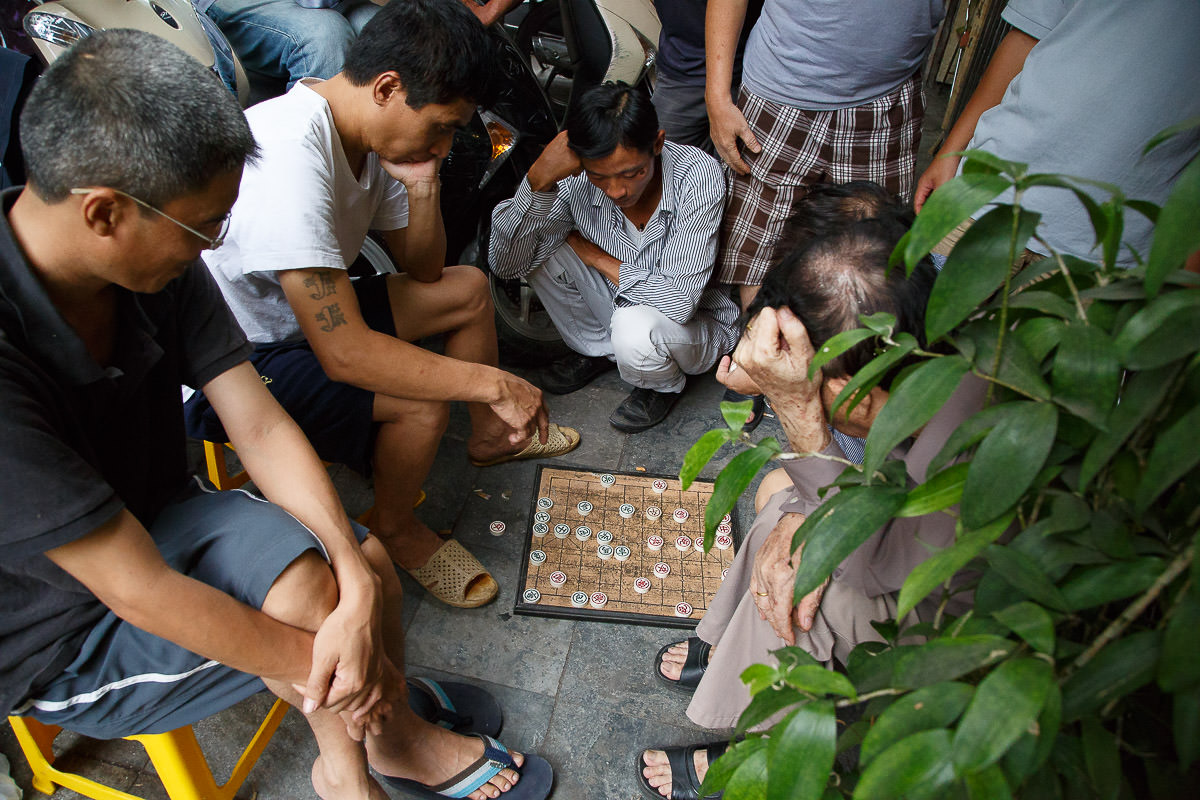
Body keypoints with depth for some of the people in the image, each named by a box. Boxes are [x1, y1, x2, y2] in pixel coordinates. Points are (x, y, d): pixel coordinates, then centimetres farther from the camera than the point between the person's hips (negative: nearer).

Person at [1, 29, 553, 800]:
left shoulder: (156, 257, -14)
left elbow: (262, 427, -15)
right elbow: (137, 590, -32)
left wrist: (358, 583, -27)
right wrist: (318, 664, -23)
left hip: (159, 515, 6)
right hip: (62, 636, -5)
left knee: (368, 562, -12)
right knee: (304, 594, -24)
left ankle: (393, 735, 17)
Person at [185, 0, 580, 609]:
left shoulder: (369, 132, -5)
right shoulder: (292, 160, -34)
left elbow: (424, 271, 4)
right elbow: (344, 353, -37)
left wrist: (422, 188, -15)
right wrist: (494, 383, -31)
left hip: (301, 315, 9)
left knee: (468, 289, 8)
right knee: (424, 399, -28)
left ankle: (490, 438, 27)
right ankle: (396, 533, 2)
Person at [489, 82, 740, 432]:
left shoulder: (699, 176, -30)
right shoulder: (575, 179, -20)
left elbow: (679, 301, -34)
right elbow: (505, 262, -24)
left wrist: (594, 255, -23)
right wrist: (539, 180, -38)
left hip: (699, 321, -4)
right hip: (622, 306, 4)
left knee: (634, 327, -37)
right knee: (540, 244, -16)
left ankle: (664, 385, 2)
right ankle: (598, 349, 10)